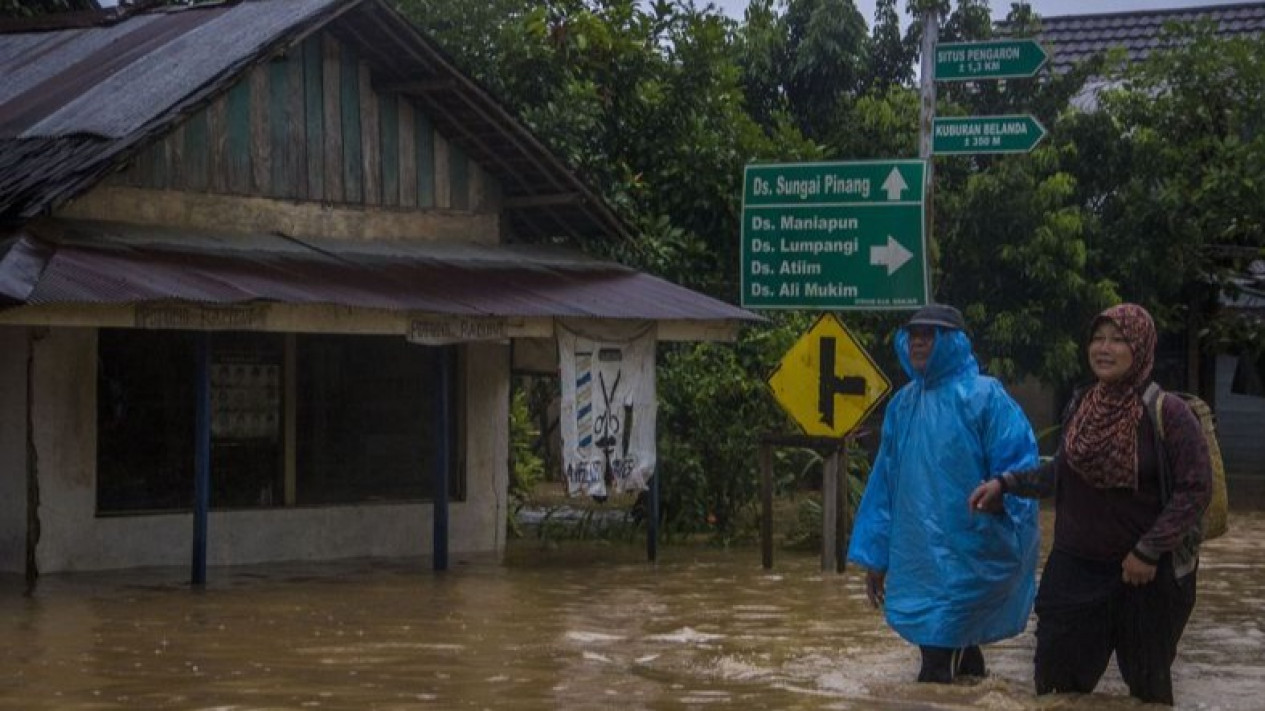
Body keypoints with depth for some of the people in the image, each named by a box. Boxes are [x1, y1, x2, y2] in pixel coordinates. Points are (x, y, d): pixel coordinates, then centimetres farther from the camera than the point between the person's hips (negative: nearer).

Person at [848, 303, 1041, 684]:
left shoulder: (983, 397, -8)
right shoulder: (903, 404, 10)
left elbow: (1018, 467, -12)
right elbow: (885, 482, 13)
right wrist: (874, 555, 12)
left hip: (965, 562, -6)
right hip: (917, 561, 6)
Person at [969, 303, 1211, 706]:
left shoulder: (1167, 414, -14)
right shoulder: (1080, 408, 3)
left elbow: (1196, 489, -15)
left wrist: (1149, 551, -19)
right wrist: (1006, 484, 7)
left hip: (1147, 575, -4)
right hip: (1075, 570, 4)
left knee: (1147, 686, 11)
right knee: (1057, 685, 5)